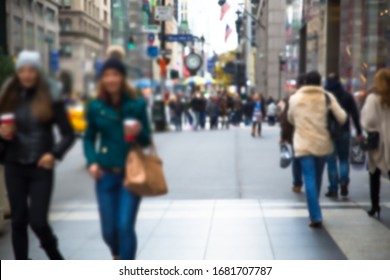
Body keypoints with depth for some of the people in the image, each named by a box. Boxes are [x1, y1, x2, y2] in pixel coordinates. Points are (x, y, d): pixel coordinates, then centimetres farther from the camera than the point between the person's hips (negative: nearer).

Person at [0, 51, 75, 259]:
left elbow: (68, 134, -4)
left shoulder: (50, 97, -4)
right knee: (18, 220, 8)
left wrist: (54, 154, -20)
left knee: (38, 220, -6)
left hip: (40, 167, -3)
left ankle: (55, 257, 24)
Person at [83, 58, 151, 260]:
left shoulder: (136, 105, -4)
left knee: (125, 227, -10)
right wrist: (91, 161, -4)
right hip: (105, 175, 2)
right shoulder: (96, 107, -1)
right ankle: (117, 257, 44)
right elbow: (89, 138, 12)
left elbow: (146, 141, 2)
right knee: (108, 230, 10)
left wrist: (139, 132, -20)